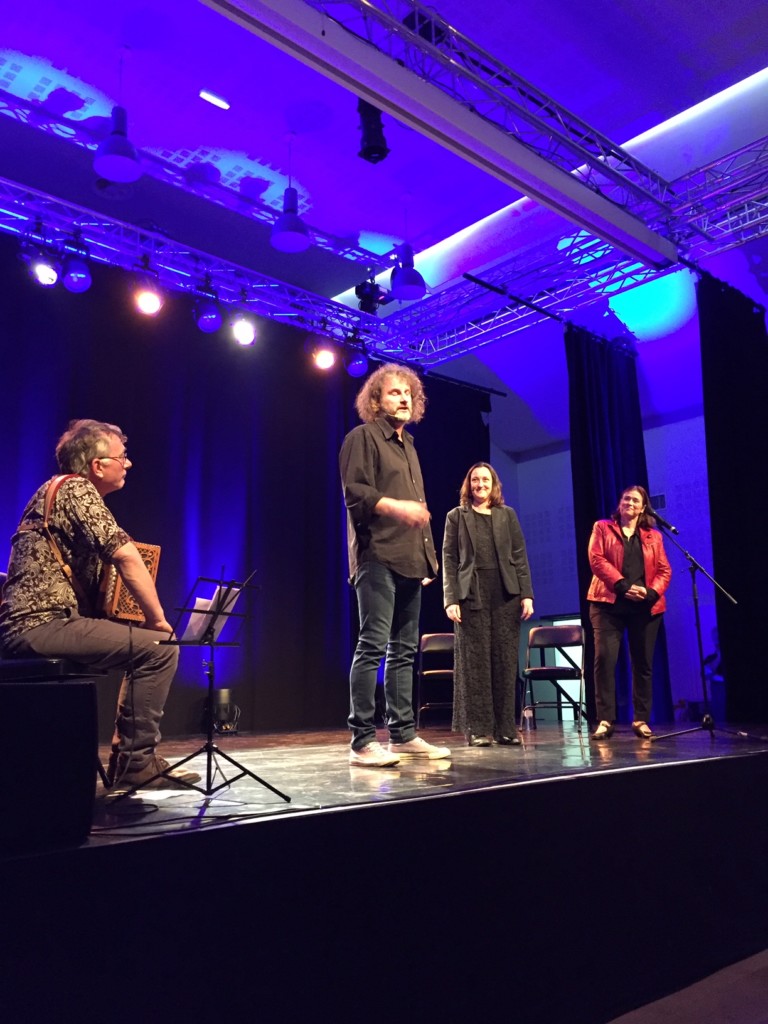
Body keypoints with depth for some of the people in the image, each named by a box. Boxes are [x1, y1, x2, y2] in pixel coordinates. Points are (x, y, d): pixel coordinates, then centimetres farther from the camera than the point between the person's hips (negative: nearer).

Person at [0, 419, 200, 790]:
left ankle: (126, 751, 18)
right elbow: (126, 557, -21)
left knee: (145, 644, 19)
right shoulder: (76, 488, -9)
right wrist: (158, 619, -12)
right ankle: (136, 760, -6)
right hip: (42, 624, -11)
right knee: (160, 649, -15)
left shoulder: (58, 490, 21)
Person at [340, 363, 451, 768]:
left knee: (404, 650, 8)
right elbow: (354, 491, -11)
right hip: (378, 556, -8)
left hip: (410, 560, 8)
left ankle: (403, 734, 15)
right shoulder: (363, 436, 1)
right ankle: (363, 741, -5)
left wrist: (428, 556, 17)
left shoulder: (408, 445, 24)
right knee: (373, 645, -10)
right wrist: (395, 507, -27)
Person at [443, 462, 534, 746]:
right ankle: (477, 729, 2)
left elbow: (520, 556, 10)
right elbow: (449, 560, 2)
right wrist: (451, 599, -8)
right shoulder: (456, 516, 10)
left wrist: (526, 594, -1)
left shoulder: (508, 514, 15)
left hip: (506, 596, 2)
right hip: (471, 596, -2)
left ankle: (505, 727, 9)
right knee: (475, 662, -2)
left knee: (506, 661, 2)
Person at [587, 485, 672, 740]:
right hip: (609, 604, -2)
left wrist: (652, 592, -11)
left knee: (643, 663, 5)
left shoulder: (653, 536, 16)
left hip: (645, 607, 3)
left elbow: (664, 570, 9)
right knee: (605, 659, -13)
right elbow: (596, 559, -3)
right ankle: (605, 720, -9)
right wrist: (623, 585, -15)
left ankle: (641, 720, 16)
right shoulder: (602, 528, 10)